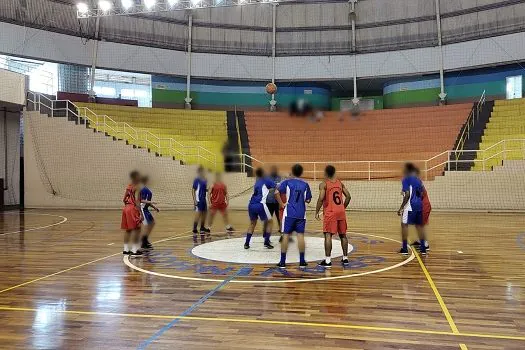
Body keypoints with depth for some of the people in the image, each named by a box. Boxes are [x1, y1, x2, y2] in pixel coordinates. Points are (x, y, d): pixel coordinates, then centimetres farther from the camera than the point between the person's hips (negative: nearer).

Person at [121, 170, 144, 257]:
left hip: (126, 208, 9)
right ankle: (134, 250, -5)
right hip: (133, 209, -9)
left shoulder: (129, 186, 14)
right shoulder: (137, 187, -11)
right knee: (136, 229, -4)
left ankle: (126, 249, 21)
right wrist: (141, 213, -20)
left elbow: (124, 199, 16)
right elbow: (137, 201, -19)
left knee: (128, 230, 15)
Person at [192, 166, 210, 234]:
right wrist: (194, 200, -16)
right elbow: (193, 190, -11)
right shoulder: (197, 180, -10)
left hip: (204, 200, 8)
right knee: (198, 214, -9)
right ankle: (194, 229, -4)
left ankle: (202, 228, 24)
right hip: (198, 200, -8)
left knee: (204, 213, 12)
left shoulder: (205, 180, 10)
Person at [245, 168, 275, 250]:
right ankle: (267, 242, 8)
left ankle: (246, 243, 19)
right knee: (268, 223, 13)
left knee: (252, 223, 23)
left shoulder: (257, 182, 23)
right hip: (260, 205, -6)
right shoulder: (266, 181, 6)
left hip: (251, 205, 6)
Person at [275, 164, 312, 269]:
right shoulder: (305, 184, 6)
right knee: (300, 235, 4)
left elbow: (276, 193, -12)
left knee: (286, 235, 3)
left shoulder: (287, 182, 0)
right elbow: (308, 200, 8)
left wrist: (282, 204, -2)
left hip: (289, 213, -1)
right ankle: (302, 261, 9)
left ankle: (282, 262, 6)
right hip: (301, 214, 2)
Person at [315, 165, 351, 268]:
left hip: (330, 212, -5)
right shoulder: (340, 183, 11)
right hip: (341, 212, 6)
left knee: (328, 235, -5)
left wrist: (317, 212, -7)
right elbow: (348, 196, 9)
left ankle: (328, 260, -8)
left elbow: (321, 199, -15)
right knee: (343, 235, 14)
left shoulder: (323, 184, -5)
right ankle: (345, 258, 21)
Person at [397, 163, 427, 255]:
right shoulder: (418, 180, 14)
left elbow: (407, 195, -16)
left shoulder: (406, 179, -7)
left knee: (404, 225, 0)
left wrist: (401, 208, -14)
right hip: (419, 205, 7)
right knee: (419, 225, 13)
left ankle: (405, 248, -1)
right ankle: (423, 248, 14)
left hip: (410, 206, -7)